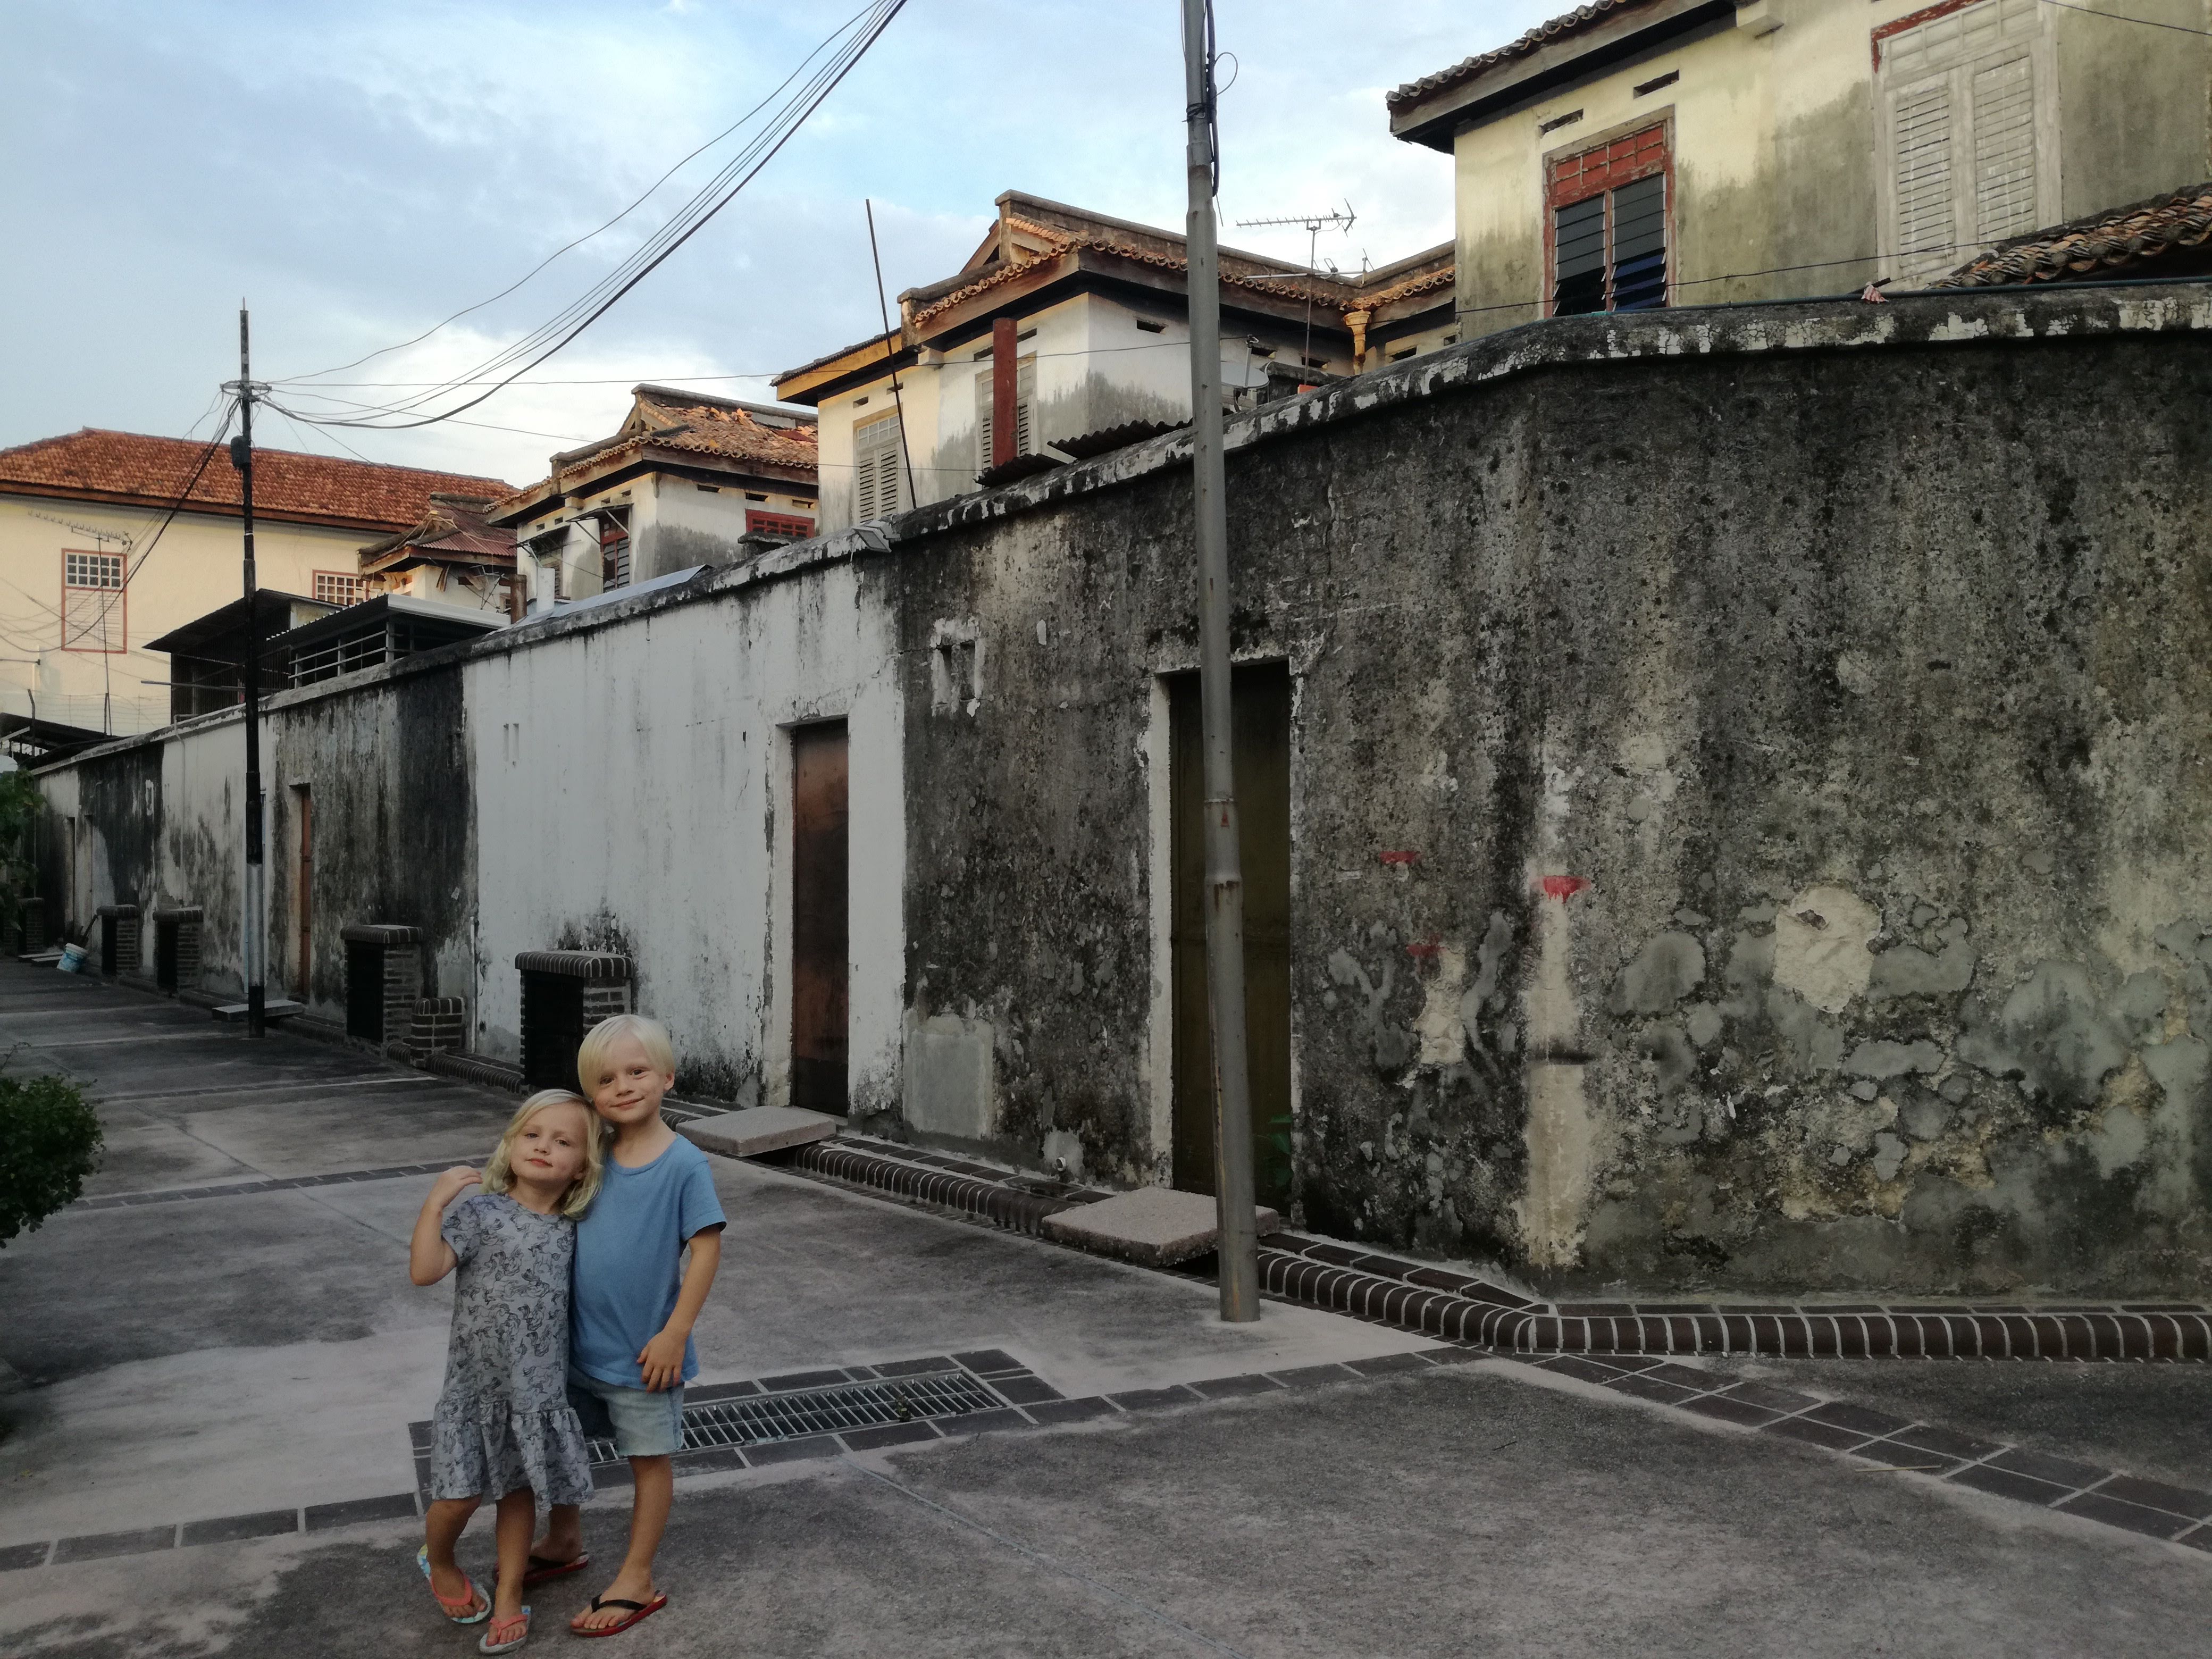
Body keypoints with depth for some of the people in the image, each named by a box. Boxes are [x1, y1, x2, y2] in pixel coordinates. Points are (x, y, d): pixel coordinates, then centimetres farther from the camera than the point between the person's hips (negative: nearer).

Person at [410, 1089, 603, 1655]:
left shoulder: (569, 1230, 2)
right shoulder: (481, 1211, -13)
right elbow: (424, 1270, -23)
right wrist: (435, 1201, -25)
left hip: (540, 1387, 4)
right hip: (477, 1386, -3)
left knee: (518, 1491, 13)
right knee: (460, 1495, 2)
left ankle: (509, 1599, 29)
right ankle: (437, 1560, 35)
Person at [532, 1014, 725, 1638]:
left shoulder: (684, 1164, -17)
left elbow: (706, 1249, -16)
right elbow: (559, 1228, 11)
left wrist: (674, 1335, -17)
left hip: (642, 1352, -6)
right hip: (579, 1342, 6)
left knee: (650, 1458, 10)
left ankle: (637, 1580, 24)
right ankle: (564, 1542, 45)